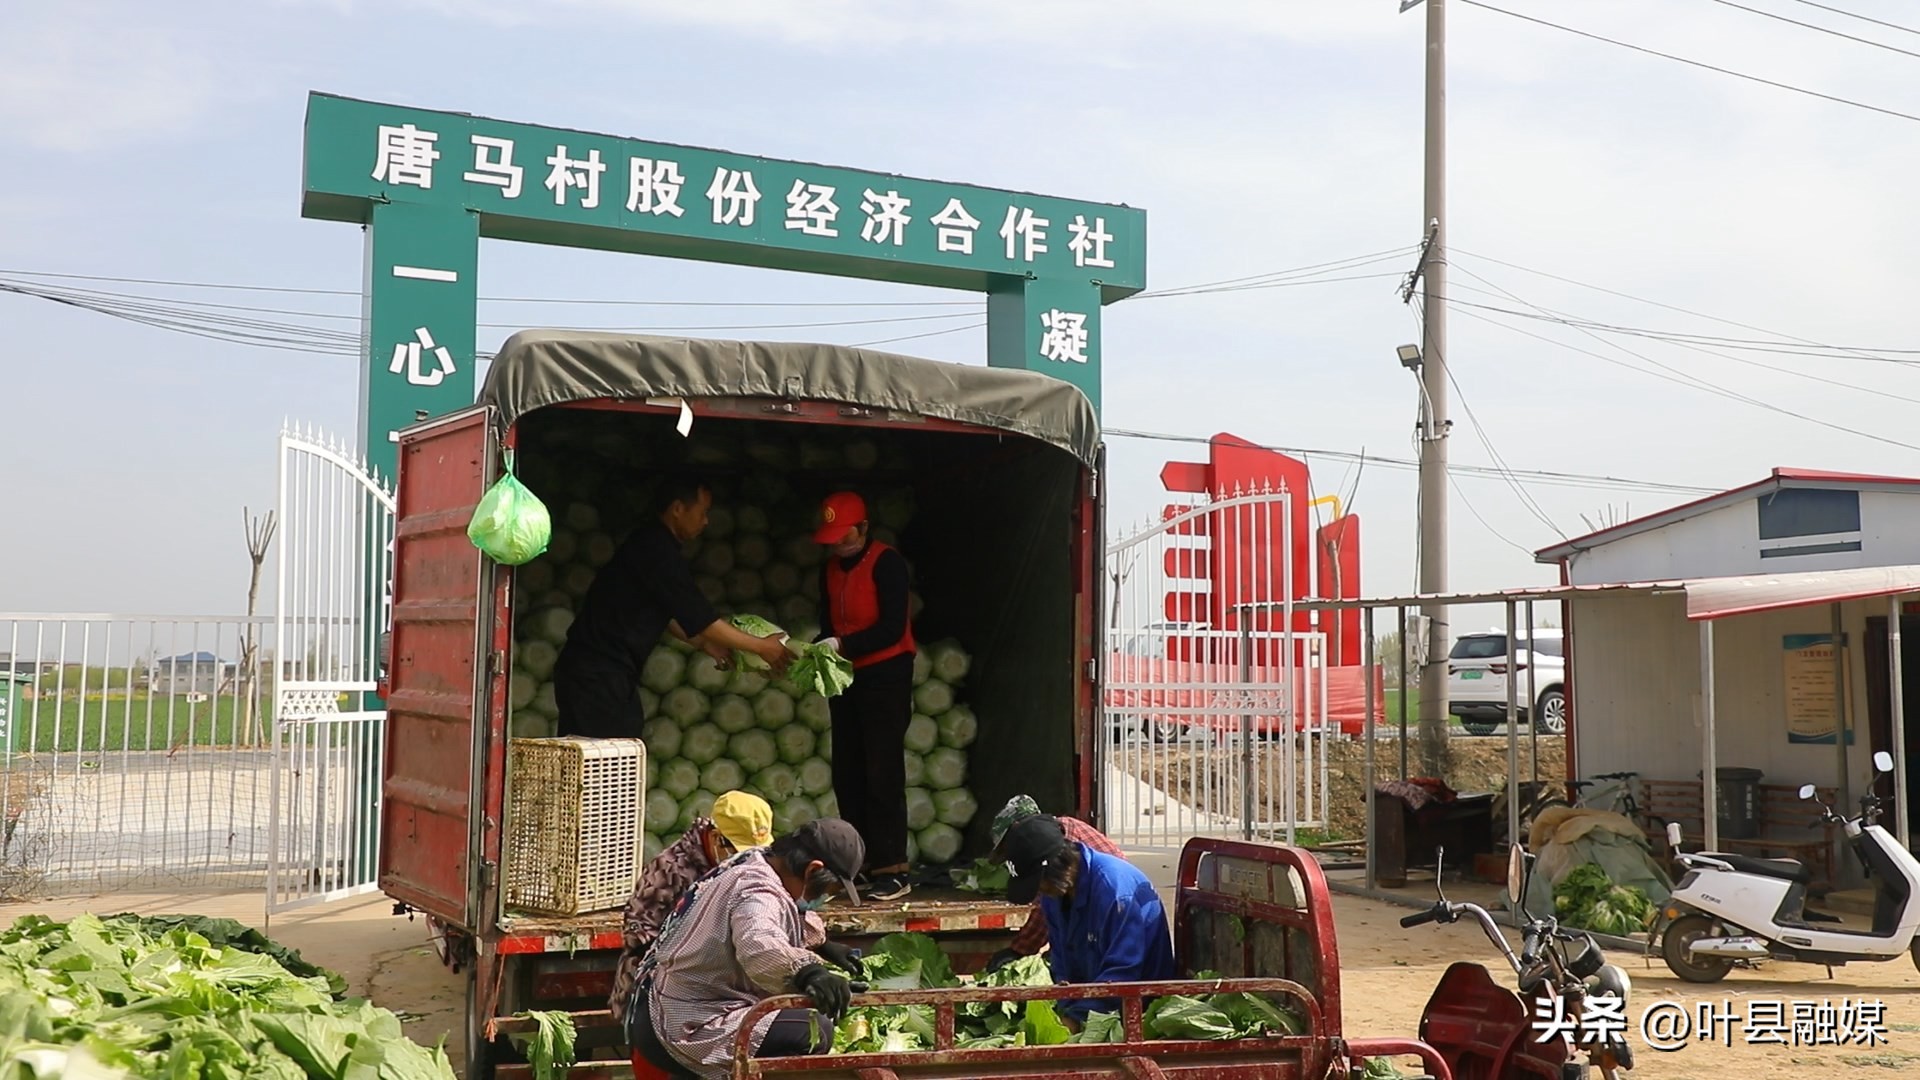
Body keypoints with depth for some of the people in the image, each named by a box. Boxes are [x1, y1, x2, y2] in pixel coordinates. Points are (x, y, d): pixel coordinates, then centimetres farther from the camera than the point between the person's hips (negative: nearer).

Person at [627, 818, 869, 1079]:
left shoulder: (748, 865, 12)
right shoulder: (759, 891, -20)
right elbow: (760, 948, -42)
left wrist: (822, 948, 25)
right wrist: (809, 972, -57)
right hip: (686, 1030, -11)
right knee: (813, 1033, -23)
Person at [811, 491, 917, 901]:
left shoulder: (886, 563, -11)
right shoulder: (830, 569, 12)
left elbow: (892, 628, -17)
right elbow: (829, 627, 15)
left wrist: (842, 645, -23)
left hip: (886, 675, -8)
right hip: (847, 678, 8)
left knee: (882, 774, -10)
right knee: (847, 775, 6)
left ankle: (892, 871, -8)